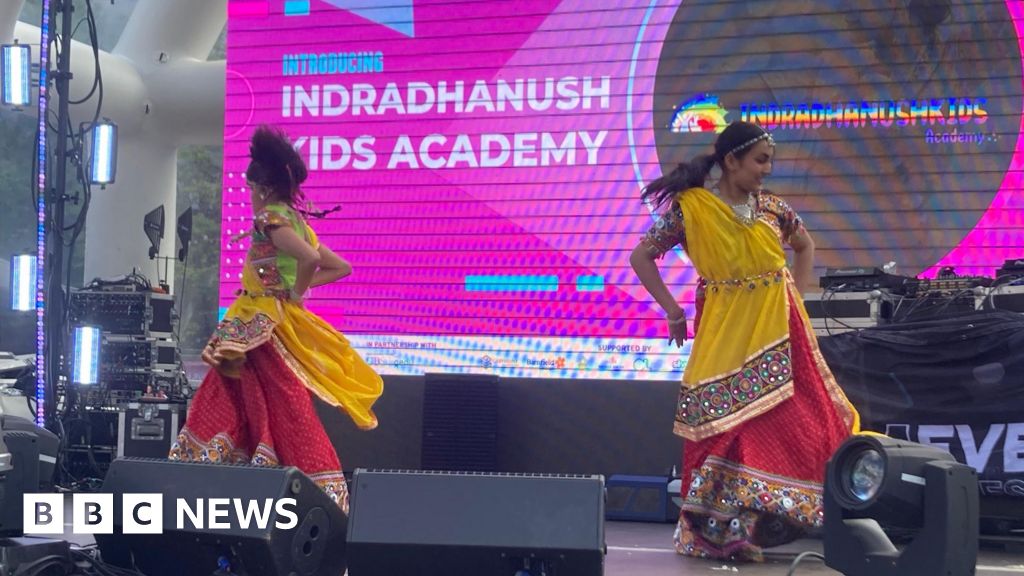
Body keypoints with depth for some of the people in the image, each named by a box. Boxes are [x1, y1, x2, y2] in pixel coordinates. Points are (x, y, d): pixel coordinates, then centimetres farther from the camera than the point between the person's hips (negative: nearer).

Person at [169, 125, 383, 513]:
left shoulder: (270, 218, -12)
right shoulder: (294, 221, 15)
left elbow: (310, 258, -29)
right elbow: (341, 267, 17)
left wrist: (295, 292, -12)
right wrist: (297, 289, 11)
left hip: (266, 329, -9)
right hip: (267, 327, 10)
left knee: (285, 416, -6)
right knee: (224, 406, 12)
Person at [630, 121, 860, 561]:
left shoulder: (772, 207, 5)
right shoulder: (689, 208, -8)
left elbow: (805, 245, 23)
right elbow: (641, 257, -3)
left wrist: (794, 295, 12)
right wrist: (673, 312, -4)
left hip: (778, 333, 5)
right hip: (725, 334, -4)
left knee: (789, 424, 4)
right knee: (728, 430, -4)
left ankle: (760, 524, 16)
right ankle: (720, 531, 4)